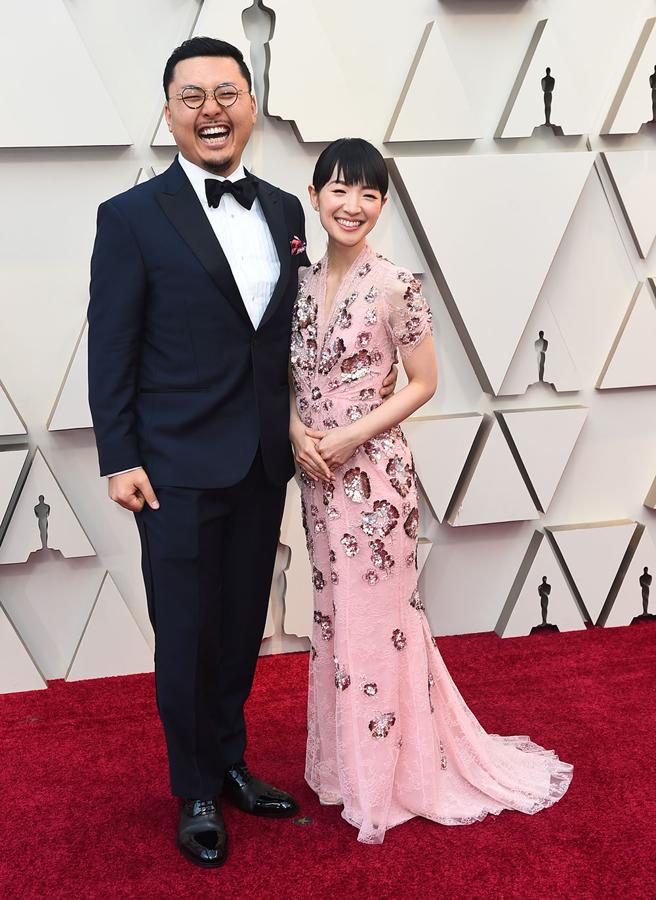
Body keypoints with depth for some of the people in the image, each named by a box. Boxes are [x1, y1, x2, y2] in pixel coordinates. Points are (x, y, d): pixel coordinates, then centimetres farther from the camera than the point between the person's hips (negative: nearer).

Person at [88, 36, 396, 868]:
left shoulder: (284, 211, 8)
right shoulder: (132, 217, -8)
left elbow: (290, 330, 13)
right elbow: (110, 350, -8)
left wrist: (301, 427, 8)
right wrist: (120, 459, -11)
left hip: (263, 461, 5)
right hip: (178, 466, -5)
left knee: (243, 627, 16)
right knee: (186, 636, 6)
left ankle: (229, 763, 35)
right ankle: (197, 793, 25)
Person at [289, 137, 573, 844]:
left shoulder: (395, 285, -11)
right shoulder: (302, 284, 5)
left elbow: (423, 383, -7)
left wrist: (352, 436, -15)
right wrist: (297, 432, -7)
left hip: (373, 469, -6)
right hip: (315, 469, 6)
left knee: (375, 617, 3)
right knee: (333, 614, 16)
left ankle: (384, 781, 20)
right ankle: (344, 761, 33)